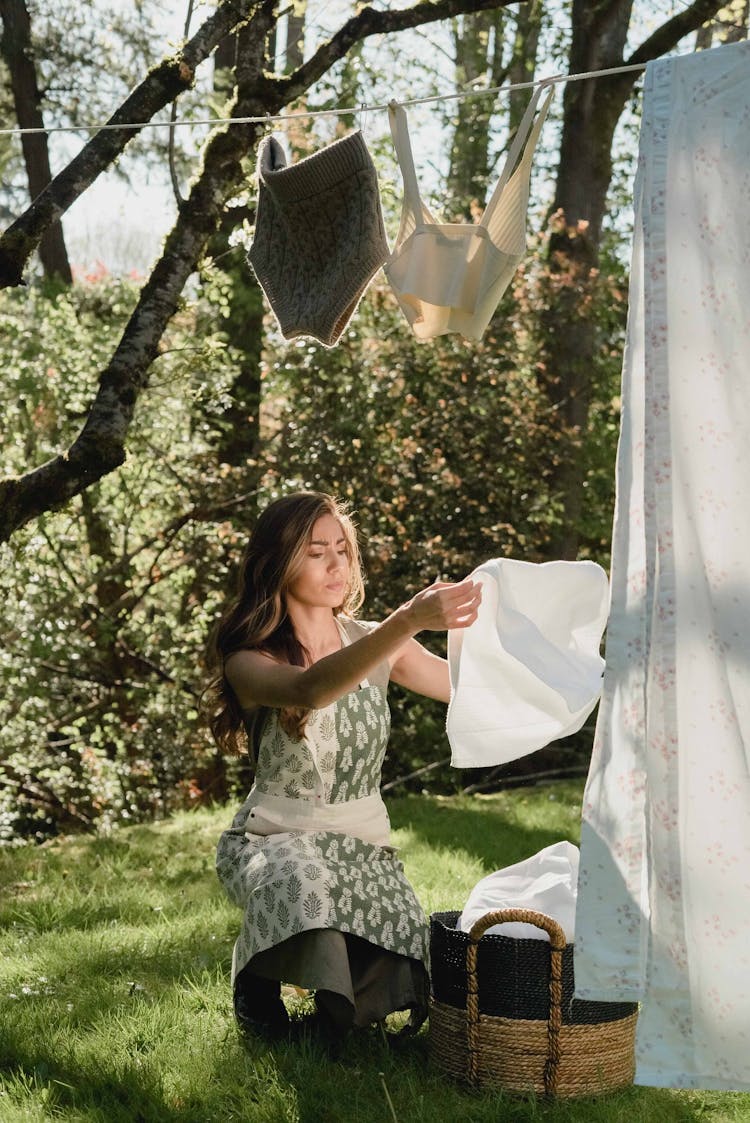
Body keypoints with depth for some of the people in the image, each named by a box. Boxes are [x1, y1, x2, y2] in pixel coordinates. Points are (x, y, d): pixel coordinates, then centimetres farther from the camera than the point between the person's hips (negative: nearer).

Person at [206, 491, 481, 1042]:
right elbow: (310, 690, -34)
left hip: (366, 846, 4)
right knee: (300, 884, -41)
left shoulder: (372, 642, 5)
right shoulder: (249, 662, -10)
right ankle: (257, 981, -6)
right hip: (276, 839, -3)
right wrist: (409, 621, -46)